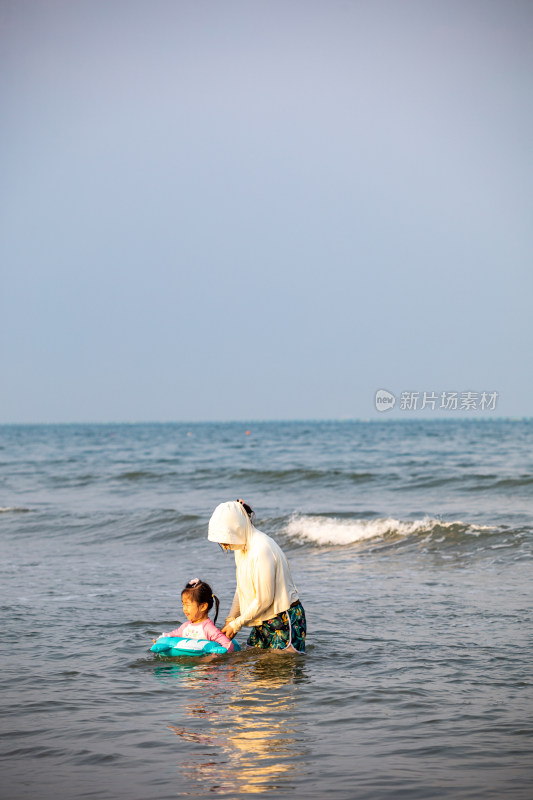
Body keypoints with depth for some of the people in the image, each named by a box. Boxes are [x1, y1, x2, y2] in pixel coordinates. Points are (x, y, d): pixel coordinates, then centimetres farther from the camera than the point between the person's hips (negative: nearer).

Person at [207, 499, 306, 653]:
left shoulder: (261, 549, -25)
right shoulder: (242, 546, 5)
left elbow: (264, 600, -22)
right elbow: (242, 588, 15)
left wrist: (236, 624, -12)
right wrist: (230, 620, 7)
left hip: (285, 620, -9)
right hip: (263, 621, 9)